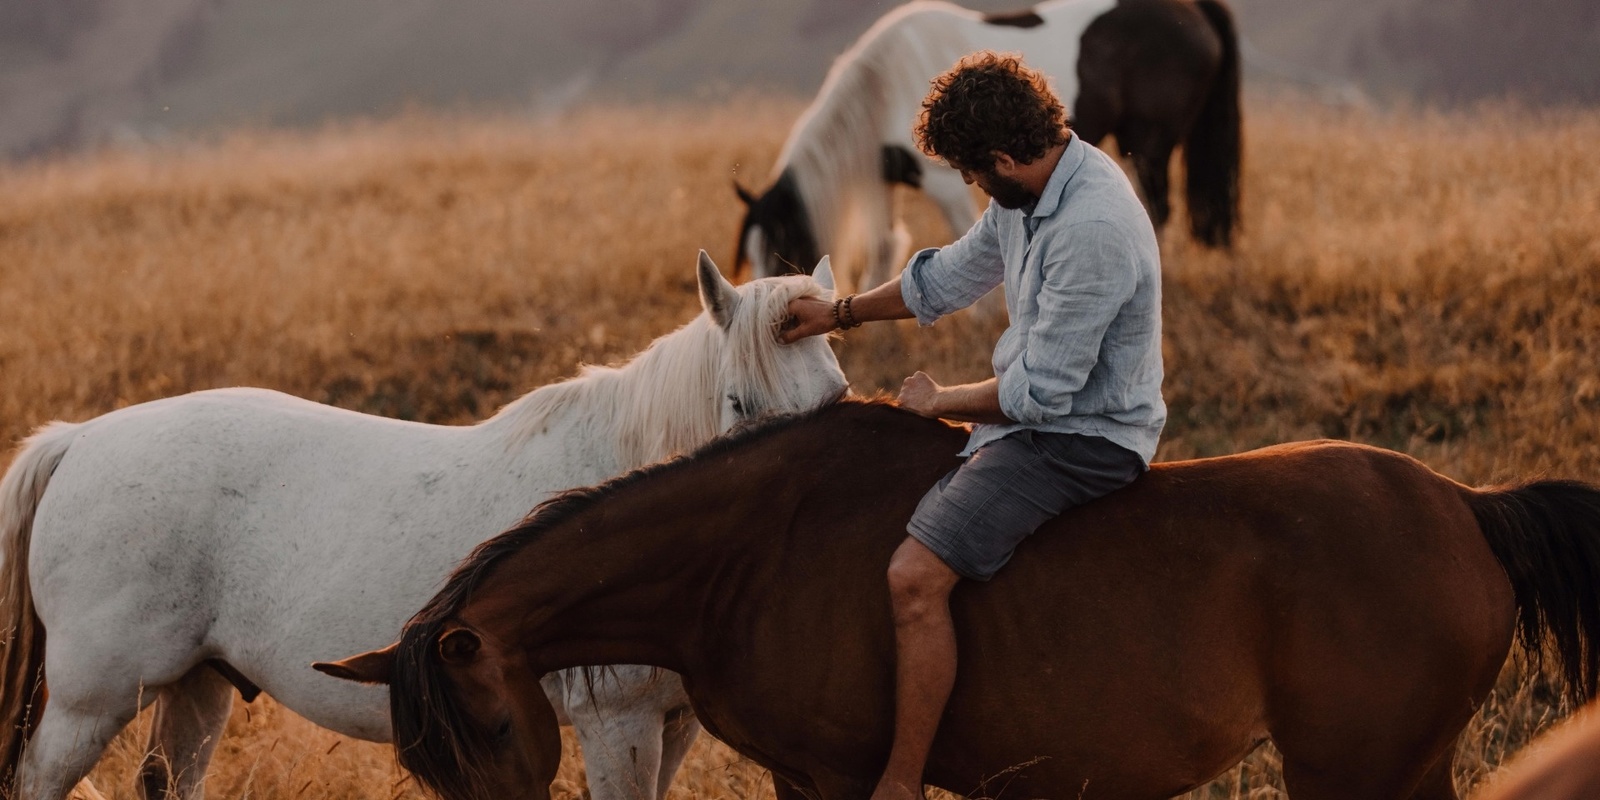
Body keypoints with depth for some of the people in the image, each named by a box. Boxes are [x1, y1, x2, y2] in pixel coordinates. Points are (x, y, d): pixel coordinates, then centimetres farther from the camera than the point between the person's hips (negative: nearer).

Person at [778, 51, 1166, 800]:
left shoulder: (1091, 230, -29)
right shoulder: (1035, 190, 3)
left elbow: (1040, 392, -24)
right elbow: (953, 274, 22)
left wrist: (940, 401, -8)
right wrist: (841, 312, 26)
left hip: (1081, 438, -11)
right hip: (1036, 417, 11)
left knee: (915, 576, -24)